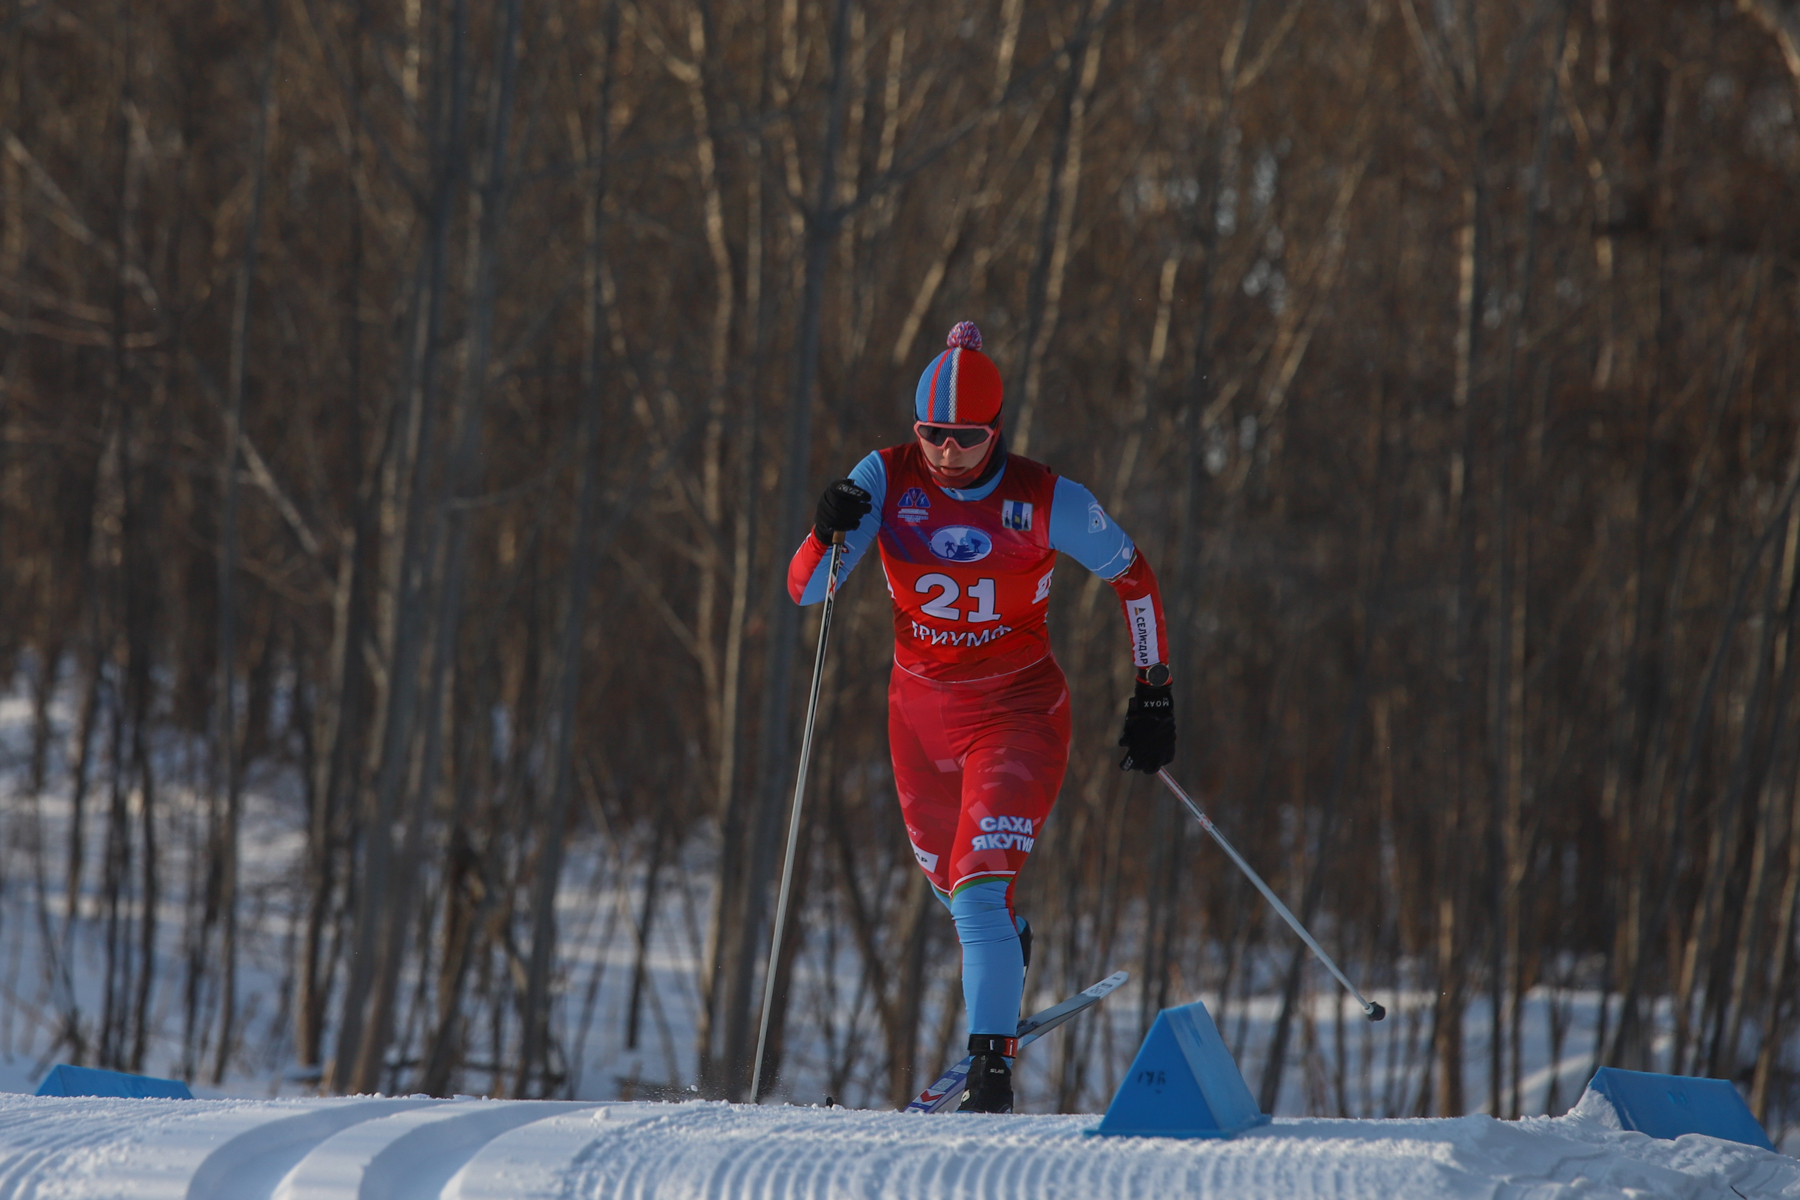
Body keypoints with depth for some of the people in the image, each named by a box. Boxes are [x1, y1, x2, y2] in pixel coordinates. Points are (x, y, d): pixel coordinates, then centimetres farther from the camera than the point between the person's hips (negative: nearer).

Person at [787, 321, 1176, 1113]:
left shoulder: (1046, 502, -16)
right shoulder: (887, 481, -12)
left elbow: (1133, 577, -1)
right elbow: (805, 589, -15)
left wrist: (1154, 692, -1)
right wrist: (829, 530, -36)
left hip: (1018, 712, -4)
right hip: (922, 711, 4)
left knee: (980, 884, -22)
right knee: (944, 870, 26)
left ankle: (992, 1061, -21)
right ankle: (1004, 951, 59)